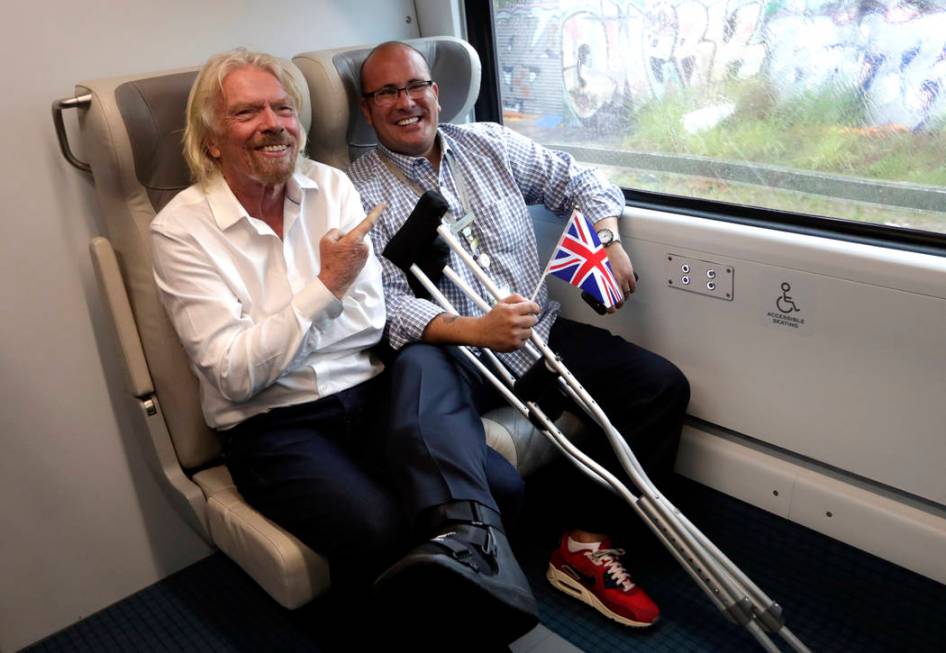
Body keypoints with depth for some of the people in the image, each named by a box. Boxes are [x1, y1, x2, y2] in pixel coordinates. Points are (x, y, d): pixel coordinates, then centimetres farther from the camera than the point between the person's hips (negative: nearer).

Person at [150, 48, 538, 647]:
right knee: (381, 532, -32)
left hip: (375, 395, 4)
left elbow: (375, 323, 7)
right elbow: (235, 374, -13)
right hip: (275, 426, -3)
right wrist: (327, 286, -16)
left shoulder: (333, 186, 9)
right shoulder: (182, 229, -2)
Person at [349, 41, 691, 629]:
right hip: (451, 351, -4)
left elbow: (578, 182, 20)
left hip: (539, 332, 5)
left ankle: (584, 543, -3)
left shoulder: (491, 144, 13)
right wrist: (474, 330, -29)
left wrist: (608, 239, 0)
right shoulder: (360, 192, -2)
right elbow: (382, 302, -13)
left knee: (663, 385, -8)